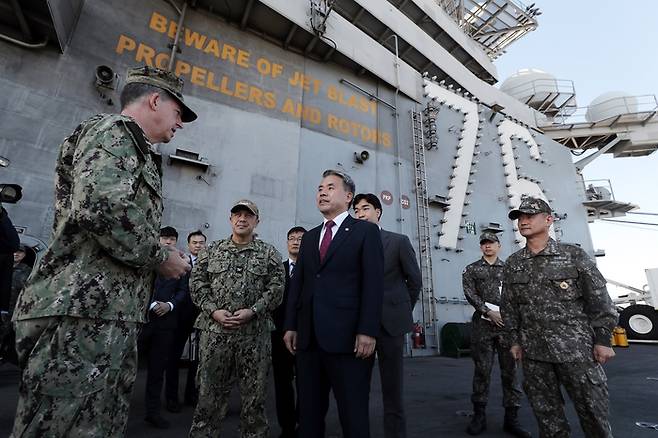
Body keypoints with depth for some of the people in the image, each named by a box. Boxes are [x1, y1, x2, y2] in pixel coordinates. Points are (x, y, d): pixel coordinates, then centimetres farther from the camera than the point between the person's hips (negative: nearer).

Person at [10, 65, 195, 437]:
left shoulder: (131, 147, 25)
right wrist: (161, 256, -11)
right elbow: (101, 207, -23)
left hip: (111, 316, 10)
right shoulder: (113, 130, -4)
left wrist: (157, 257, 16)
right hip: (83, 310, -10)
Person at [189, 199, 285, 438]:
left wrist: (252, 311, -14)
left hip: (255, 332, -1)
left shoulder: (269, 253, 3)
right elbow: (197, 284, 5)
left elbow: (276, 288, -3)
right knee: (209, 390, 11)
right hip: (215, 330, 1)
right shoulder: (211, 250, 9)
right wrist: (213, 311, -8)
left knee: (254, 392, 9)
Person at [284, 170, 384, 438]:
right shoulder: (310, 237, 18)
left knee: (353, 414, 7)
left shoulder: (366, 231, 1)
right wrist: (291, 325, 7)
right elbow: (297, 283, 14)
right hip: (308, 337, 6)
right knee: (309, 412, 15)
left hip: (347, 337, -5)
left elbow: (374, 284, -8)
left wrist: (368, 331, -15)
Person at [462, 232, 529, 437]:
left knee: (509, 369, 5)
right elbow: (470, 294, -2)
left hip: (506, 323, 1)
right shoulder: (471, 269, 9)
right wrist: (489, 312, -13)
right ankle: (479, 415, 15)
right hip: (482, 324, -1)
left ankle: (511, 417, 18)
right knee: (482, 369, 4)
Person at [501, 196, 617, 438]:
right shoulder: (512, 264, 5)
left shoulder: (574, 255, -2)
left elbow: (599, 299, -1)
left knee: (593, 410, 7)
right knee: (546, 413, 11)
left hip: (577, 347, -2)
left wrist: (603, 339, -5)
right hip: (533, 352, 3)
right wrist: (515, 341, 8)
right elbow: (509, 306, 10)